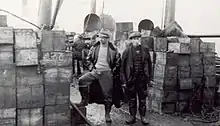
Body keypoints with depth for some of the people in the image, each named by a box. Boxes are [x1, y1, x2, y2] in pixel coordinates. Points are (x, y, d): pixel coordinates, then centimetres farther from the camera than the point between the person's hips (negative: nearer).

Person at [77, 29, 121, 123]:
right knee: (81, 80, -18)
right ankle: (85, 100, 2)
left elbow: (118, 62, 4)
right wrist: (92, 67, 3)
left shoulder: (113, 49, -4)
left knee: (107, 94, 3)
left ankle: (107, 114, 19)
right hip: (95, 71, 2)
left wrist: (113, 72, -2)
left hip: (107, 73, -2)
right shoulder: (95, 47, 3)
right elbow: (89, 59, 15)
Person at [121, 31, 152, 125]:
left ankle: (143, 117, 21)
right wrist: (124, 80, -5)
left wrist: (149, 78, 5)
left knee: (142, 99, 8)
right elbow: (122, 67, -1)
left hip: (142, 79, 1)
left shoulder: (145, 50, 4)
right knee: (131, 99, 9)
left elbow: (149, 65, 8)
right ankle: (132, 117, 22)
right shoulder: (127, 51, -1)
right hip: (131, 79, -1)